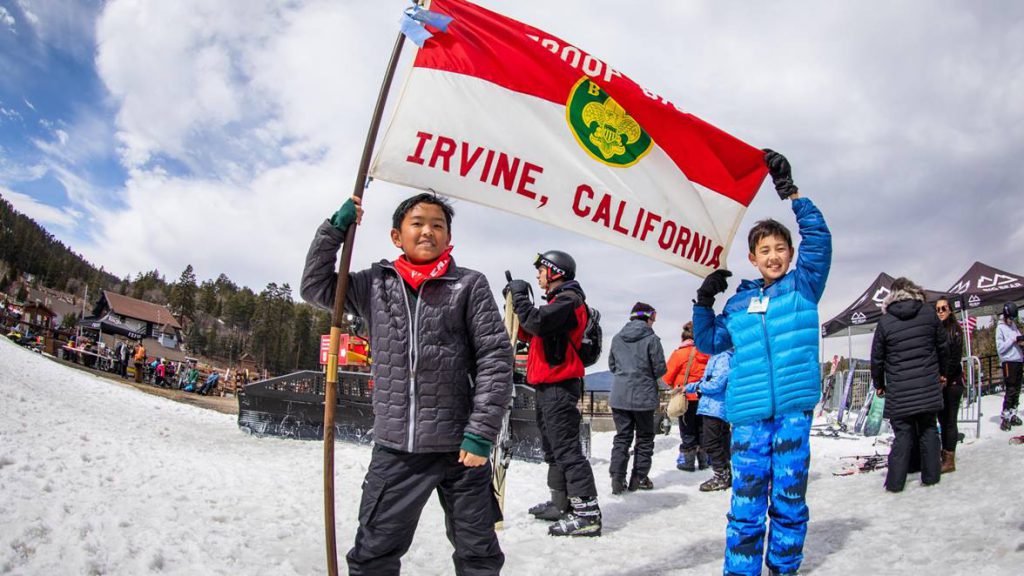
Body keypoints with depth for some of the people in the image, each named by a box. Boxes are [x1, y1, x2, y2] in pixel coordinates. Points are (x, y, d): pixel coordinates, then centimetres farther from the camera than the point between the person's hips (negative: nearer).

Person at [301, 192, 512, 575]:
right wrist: (335, 229, 4)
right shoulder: (375, 285, 8)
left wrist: (481, 433, -11)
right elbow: (315, 286, 15)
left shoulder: (470, 285, -2)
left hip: (459, 448, -2)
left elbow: (495, 360, -5)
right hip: (394, 449, 2)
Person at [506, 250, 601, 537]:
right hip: (548, 385, 11)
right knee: (553, 447, 17)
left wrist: (520, 296, -13)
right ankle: (562, 504, 27)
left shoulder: (568, 299, -11)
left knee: (567, 448, -12)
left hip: (560, 386, -11)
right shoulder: (558, 301, 21)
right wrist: (517, 300, 10)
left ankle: (587, 513, -11)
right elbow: (529, 333, 21)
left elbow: (537, 323, -27)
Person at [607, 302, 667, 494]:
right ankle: (639, 478, 13)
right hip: (643, 396, -4)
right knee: (644, 437, 12)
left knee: (622, 436, 10)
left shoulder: (617, 338, 4)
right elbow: (660, 369, -9)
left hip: (619, 395, 4)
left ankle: (617, 477, 0)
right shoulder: (651, 339, -11)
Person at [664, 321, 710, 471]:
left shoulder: (680, 353, -14)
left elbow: (668, 376, -7)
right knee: (701, 430, 16)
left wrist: (674, 385, 12)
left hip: (686, 397, -4)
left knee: (688, 431, 6)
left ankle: (687, 462, 8)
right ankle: (703, 461, 24)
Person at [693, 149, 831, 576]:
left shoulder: (804, 285, 9)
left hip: (793, 407, -1)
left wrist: (790, 191, -8)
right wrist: (703, 303, 8)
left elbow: (818, 237, -3)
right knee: (746, 499, 0)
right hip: (748, 412, 1)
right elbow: (709, 342, 22)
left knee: (789, 496, 6)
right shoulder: (738, 305, 14)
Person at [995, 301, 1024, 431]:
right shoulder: (1000, 328, -8)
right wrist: (1014, 339, -17)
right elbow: (1000, 348, -13)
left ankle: (1013, 415, 17)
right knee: (1010, 390, -10)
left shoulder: (1013, 325, 13)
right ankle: (1004, 418, -8)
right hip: (1008, 361, -7)